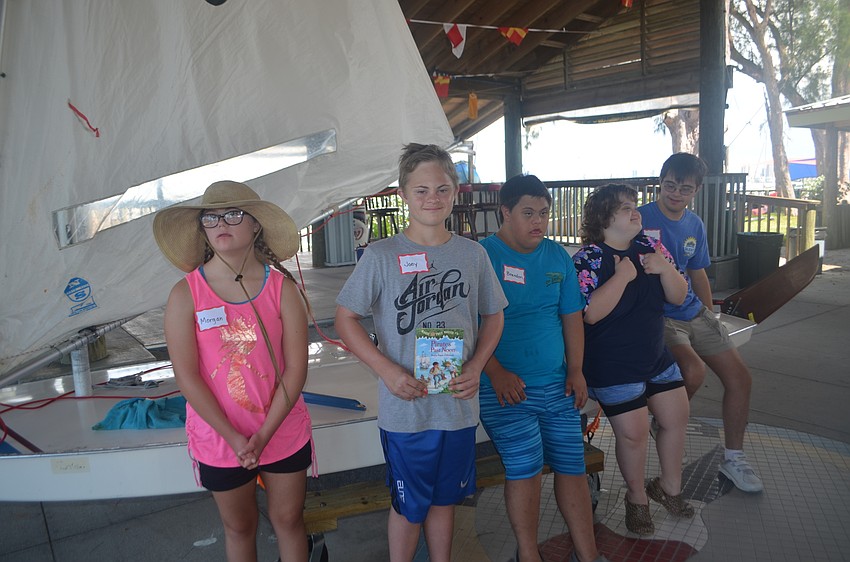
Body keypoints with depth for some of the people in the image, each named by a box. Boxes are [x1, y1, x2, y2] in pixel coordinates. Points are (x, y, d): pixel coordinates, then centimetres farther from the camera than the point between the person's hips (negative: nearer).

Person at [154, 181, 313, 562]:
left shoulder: (282, 287, -10)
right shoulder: (186, 294, -11)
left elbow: (296, 368, -11)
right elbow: (186, 376, -12)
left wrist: (263, 435, -13)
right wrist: (234, 438, -13)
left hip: (284, 433, 0)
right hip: (219, 440, 0)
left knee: (289, 519, 18)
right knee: (239, 526, 20)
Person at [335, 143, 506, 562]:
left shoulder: (472, 253, 1)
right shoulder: (381, 255, -9)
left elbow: (493, 316, 10)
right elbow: (345, 318, -5)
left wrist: (476, 366, -5)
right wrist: (387, 370, -15)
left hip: (459, 403, 3)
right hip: (405, 407, -3)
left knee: (444, 498, 20)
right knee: (409, 504, 13)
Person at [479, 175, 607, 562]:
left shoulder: (558, 257, 11)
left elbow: (572, 316, 15)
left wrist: (576, 370, 7)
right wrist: (497, 373, -16)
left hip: (557, 384, 6)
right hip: (505, 387, -5)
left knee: (572, 465, 8)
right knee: (526, 468, -8)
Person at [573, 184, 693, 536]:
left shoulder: (651, 248, 3)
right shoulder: (588, 259, -16)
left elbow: (678, 297, 3)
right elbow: (589, 313, -26)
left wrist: (665, 268, -14)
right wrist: (622, 276, -26)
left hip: (656, 357, 7)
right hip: (612, 367, -7)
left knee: (677, 416, 14)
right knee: (634, 433, -1)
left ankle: (669, 486, 38)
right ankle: (637, 497, 26)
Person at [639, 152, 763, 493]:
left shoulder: (695, 226, 9)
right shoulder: (639, 219, -13)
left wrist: (711, 317, 18)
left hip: (693, 312, 7)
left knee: (740, 378, 4)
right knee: (693, 370, -29)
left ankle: (733, 458, 23)